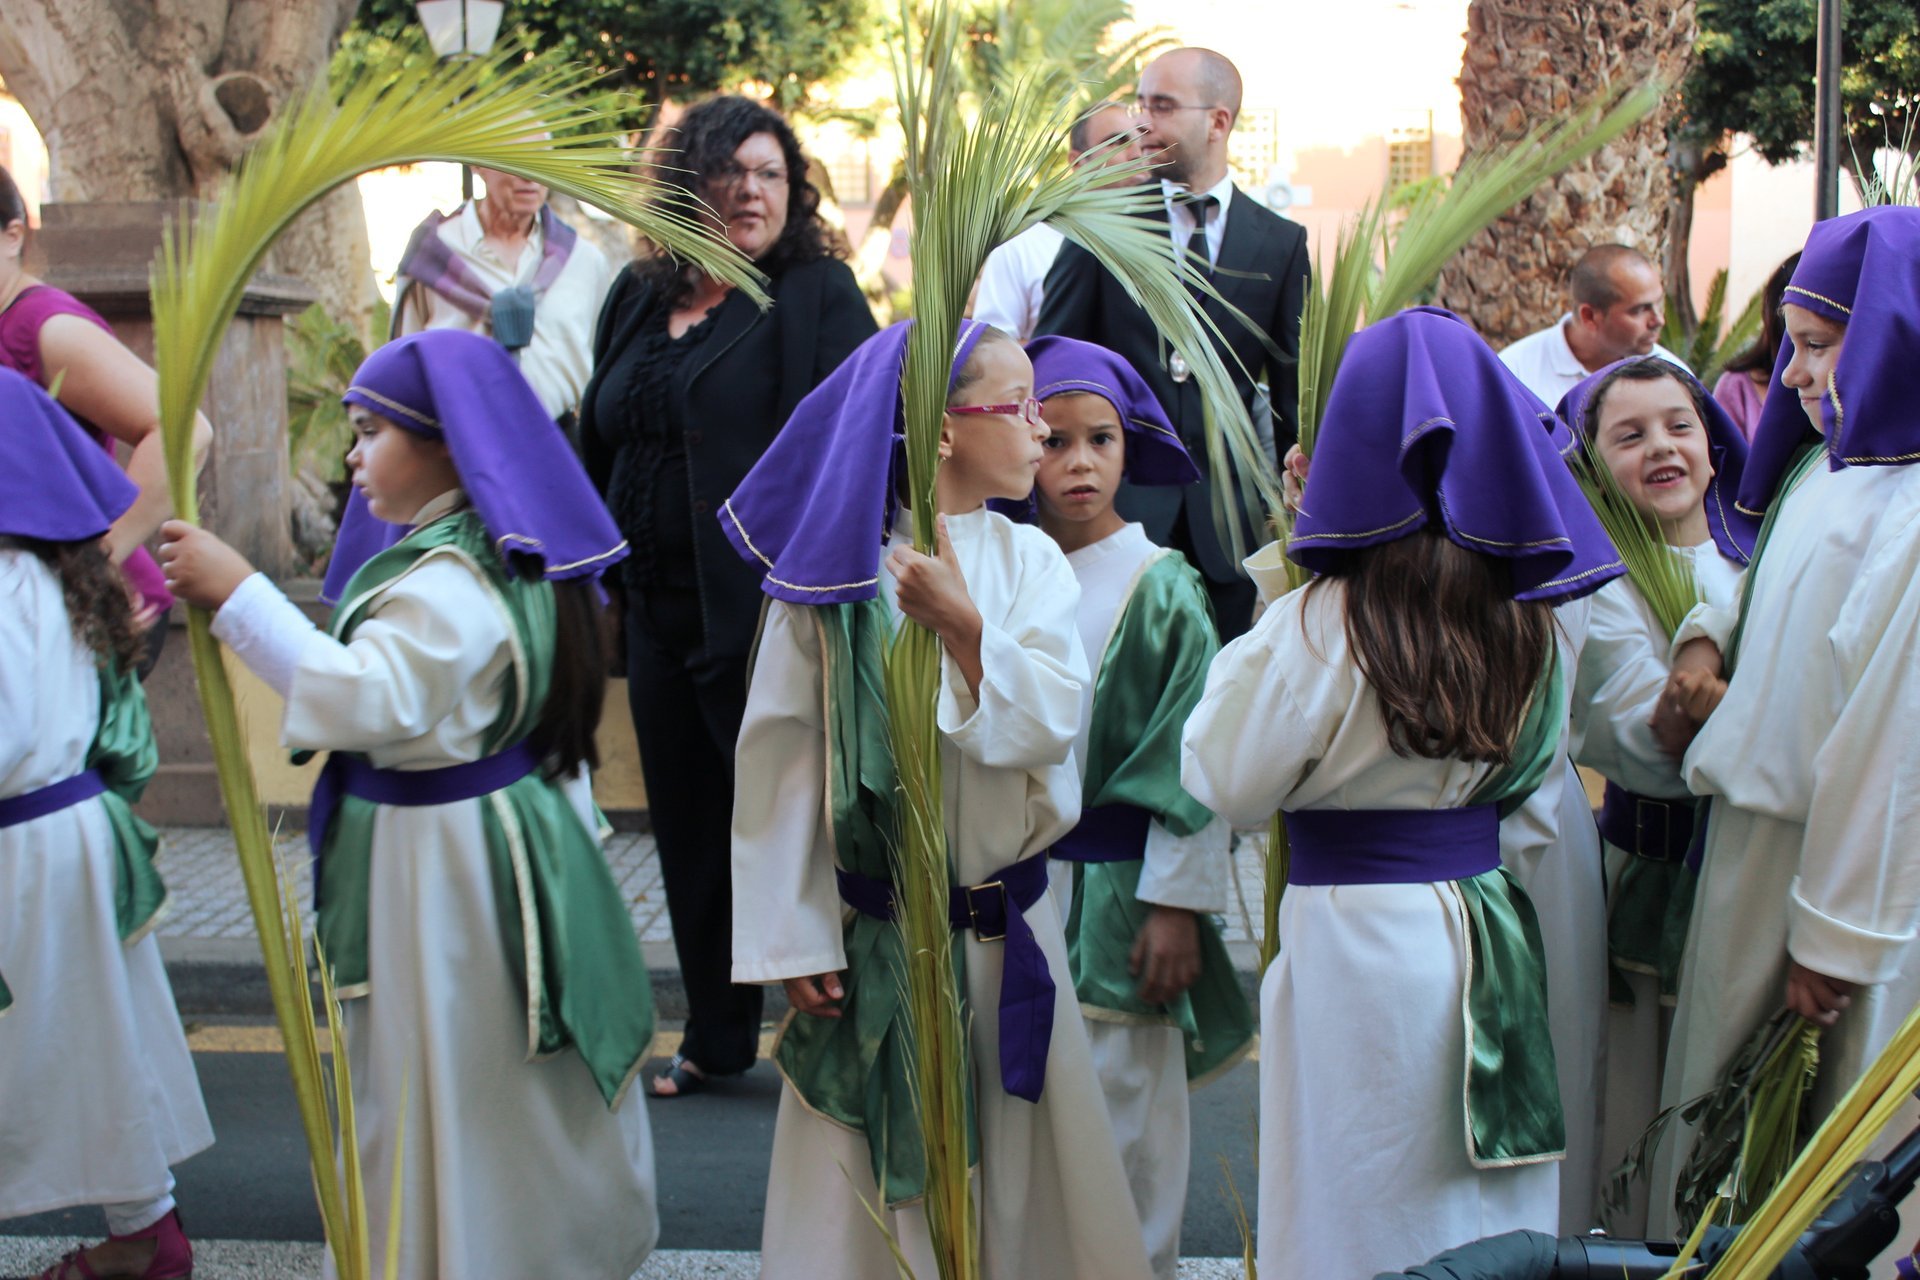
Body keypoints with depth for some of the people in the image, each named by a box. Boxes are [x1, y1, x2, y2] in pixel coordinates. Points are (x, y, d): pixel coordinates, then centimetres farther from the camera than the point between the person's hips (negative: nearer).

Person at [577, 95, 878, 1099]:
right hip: (659, 609, 7)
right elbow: (598, 443, 19)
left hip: (763, 609, -7)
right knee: (690, 828, 14)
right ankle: (717, 1036, 28)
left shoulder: (817, 294, -5)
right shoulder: (639, 299, 13)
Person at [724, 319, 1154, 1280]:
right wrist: (794, 939, -8)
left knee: (1017, 1170, 13)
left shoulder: (1030, 562, 2)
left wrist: (965, 630, -24)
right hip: (873, 938, -3)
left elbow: (1052, 725, -9)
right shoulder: (835, 572, -8)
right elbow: (781, 760, -7)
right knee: (873, 1180, 7)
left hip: (1009, 927, 3)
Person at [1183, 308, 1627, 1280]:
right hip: (1491, 917, 6)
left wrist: (1247, 646, 2)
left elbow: (1224, 781, -8)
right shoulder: (1527, 616, 1)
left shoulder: (1321, 624, -16)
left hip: (1356, 928, -5)